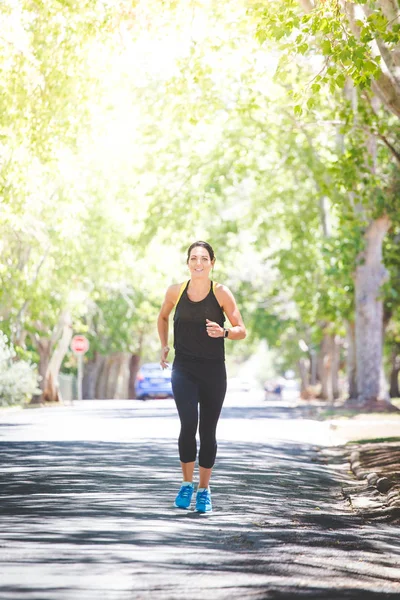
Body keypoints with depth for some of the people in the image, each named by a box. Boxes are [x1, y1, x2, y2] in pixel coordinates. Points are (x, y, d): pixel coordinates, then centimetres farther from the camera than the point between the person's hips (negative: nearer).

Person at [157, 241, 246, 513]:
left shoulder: (222, 293, -4)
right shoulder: (176, 291, 1)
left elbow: (242, 330, -2)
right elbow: (163, 317, 21)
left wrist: (223, 332, -22)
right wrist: (164, 345, 8)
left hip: (213, 371, 0)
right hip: (183, 370, 0)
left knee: (207, 431, 5)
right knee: (188, 424, -17)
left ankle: (204, 490, 20)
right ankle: (187, 484, 2)